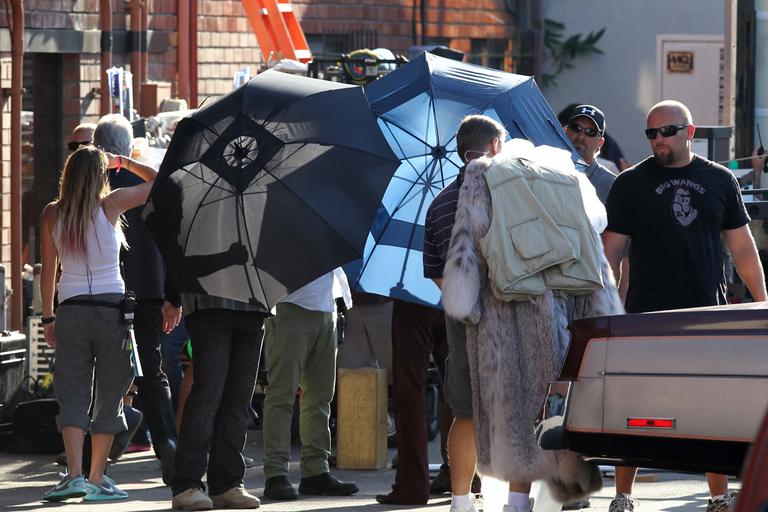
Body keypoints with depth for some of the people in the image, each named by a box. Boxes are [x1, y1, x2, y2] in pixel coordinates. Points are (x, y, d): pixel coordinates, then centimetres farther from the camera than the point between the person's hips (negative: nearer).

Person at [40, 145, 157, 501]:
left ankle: (74, 473, -18)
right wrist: (122, 162, 13)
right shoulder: (110, 205, -6)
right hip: (111, 308, -2)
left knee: (72, 394, 0)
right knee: (109, 395, 7)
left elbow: (48, 270, 5)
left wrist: (48, 317, 13)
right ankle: (97, 479, 4)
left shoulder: (52, 214, 2)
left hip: (71, 309, 2)